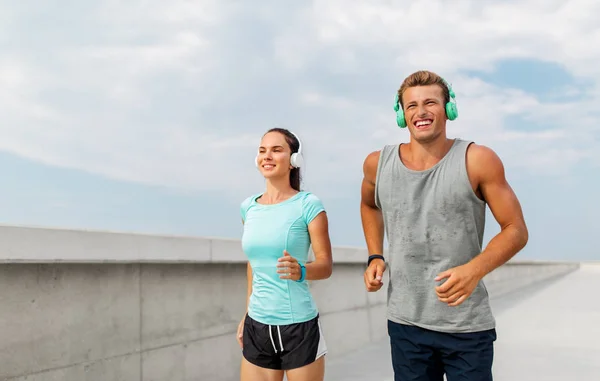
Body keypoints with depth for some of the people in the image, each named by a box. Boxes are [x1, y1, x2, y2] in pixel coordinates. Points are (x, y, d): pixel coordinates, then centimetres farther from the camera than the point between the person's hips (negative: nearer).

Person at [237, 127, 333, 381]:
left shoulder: (308, 204, -8)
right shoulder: (248, 207, 6)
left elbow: (326, 264, -8)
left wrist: (300, 271, -29)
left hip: (299, 326, -4)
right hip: (257, 326, 5)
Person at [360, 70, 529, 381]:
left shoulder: (477, 161, -11)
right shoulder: (378, 164, -2)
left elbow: (516, 230, -6)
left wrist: (474, 270, -24)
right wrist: (375, 257, 6)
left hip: (467, 326, -2)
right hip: (404, 323, 3)